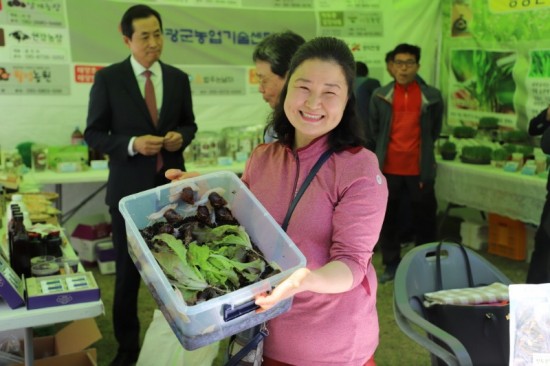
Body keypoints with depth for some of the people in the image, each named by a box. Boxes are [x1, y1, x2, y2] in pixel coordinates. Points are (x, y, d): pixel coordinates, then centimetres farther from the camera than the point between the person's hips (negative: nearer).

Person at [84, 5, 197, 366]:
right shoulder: (108, 79, -6)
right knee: (128, 269, 9)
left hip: (171, 185, 3)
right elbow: (94, 134, -4)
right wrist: (132, 144, -20)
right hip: (129, 188, -2)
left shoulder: (178, 78, 4)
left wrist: (181, 136, -9)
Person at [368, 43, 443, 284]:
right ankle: (391, 265, 23)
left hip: (420, 169, -1)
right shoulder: (379, 96, 1)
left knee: (424, 219, 8)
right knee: (388, 218, 10)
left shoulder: (432, 97, -1)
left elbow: (435, 131, 13)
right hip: (388, 168, 1)